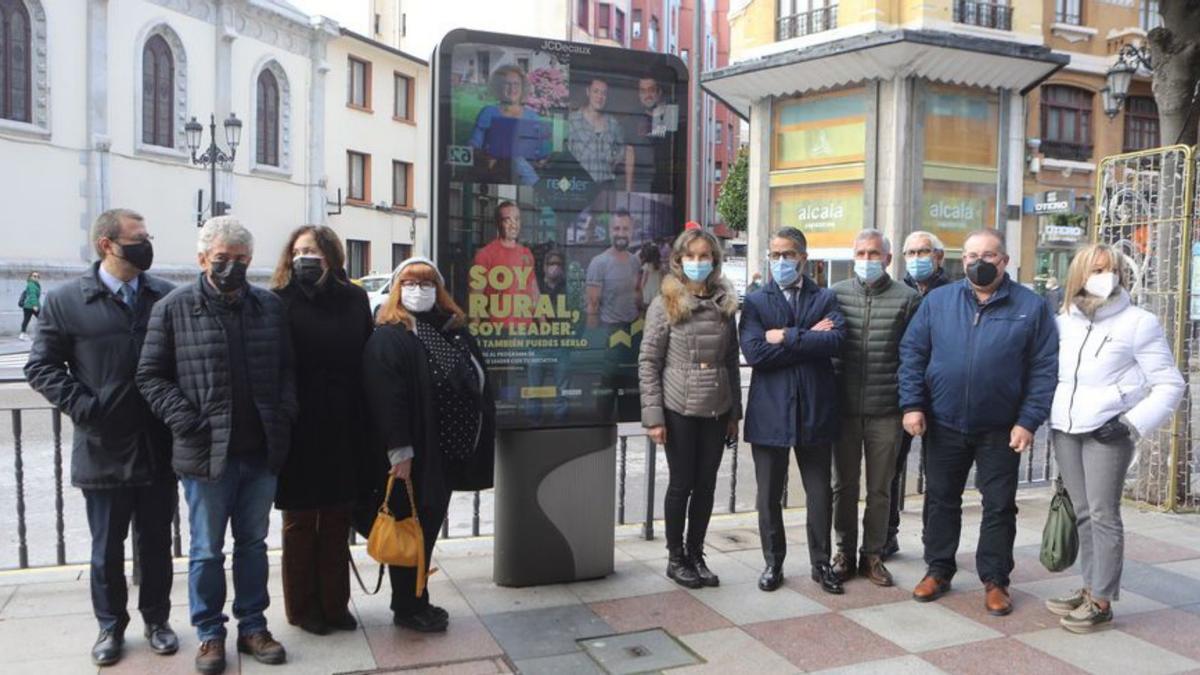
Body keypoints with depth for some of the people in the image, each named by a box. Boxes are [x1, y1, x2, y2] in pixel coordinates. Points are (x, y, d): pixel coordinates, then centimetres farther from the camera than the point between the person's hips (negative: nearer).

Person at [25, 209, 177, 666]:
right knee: (107, 548, 13)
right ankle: (110, 626, 31)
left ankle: (156, 620, 31)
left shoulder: (168, 297, 1)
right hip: (104, 450, -1)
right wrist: (84, 408, -11)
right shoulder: (65, 301, -3)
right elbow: (42, 366, -1)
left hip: (159, 449, 1)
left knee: (156, 544, 13)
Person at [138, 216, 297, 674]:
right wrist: (188, 421, -12)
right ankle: (210, 633, 26)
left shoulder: (270, 306, 5)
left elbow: (287, 369, 11)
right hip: (206, 453, -3)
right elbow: (151, 376, -2)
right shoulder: (174, 308, -3)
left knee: (253, 544, 15)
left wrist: (284, 416, -3)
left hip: (262, 451, 3)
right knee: (206, 550, 10)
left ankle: (253, 626, 29)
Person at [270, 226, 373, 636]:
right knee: (300, 522, 11)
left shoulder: (354, 300, 3)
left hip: (343, 430, 3)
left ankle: (335, 604, 26)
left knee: (337, 521, 13)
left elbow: (367, 361, 2)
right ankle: (302, 607, 25)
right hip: (298, 430, -3)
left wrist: (364, 427, -2)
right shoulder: (280, 303, -4)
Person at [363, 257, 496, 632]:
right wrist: (398, 450, -23)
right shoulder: (388, 337, -9)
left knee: (429, 528, 16)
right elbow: (385, 397, -18)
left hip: (449, 452, 7)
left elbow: (480, 386, 14)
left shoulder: (456, 330, 13)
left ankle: (415, 602, 29)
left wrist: (479, 442, 10)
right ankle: (408, 608, 18)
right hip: (413, 455, -7)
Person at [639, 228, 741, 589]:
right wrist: (654, 416, -11)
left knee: (706, 484, 9)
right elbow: (648, 362, -6)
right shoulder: (664, 304, -5)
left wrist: (735, 412, 9)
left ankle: (696, 555, 24)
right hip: (679, 410, -4)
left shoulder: (725, 304, 7)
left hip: (717, 410, 4)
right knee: (681, 483, 5)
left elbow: (732, 361, 11)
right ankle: (676, 558, 21)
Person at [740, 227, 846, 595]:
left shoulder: (826, 298, 7)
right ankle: (773, 563, 25)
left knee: (820, 491, 9)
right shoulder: (755, 302, 5)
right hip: (769, 411, 0)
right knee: (769, 494, 9)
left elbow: (835, 341, -12)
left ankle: (821, 563, 25)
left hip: (815, 409, 0)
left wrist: (785, 337, -13)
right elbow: (754, 351, -11)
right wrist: (810, 338, -10)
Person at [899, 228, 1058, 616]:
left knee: (1000, 506, 8)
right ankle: (938, 570, 28)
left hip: (1001, 430, -1)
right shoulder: (937, 301, 1)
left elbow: (1044, 368, -5)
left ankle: (994, 580, 23)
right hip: (943, 425, 2)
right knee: (941, 500, 13)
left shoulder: (1031, 307, -3)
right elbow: (912, 353, 1)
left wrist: (1029, 421, -11)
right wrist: (912, 405, -7)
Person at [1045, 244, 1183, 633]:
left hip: (1107, 432, -5)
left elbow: (1169, 384, -4)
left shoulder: (1138, 322, -3)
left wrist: (1133, 424, -14)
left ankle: (1101, 602, 4)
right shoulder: (1063, 322, 10)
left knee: (1103, 515, -3)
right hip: (1064, 430, 5)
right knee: (1083, 513, 11)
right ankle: (1090, 588, 22)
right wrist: (1041, 415, 6)